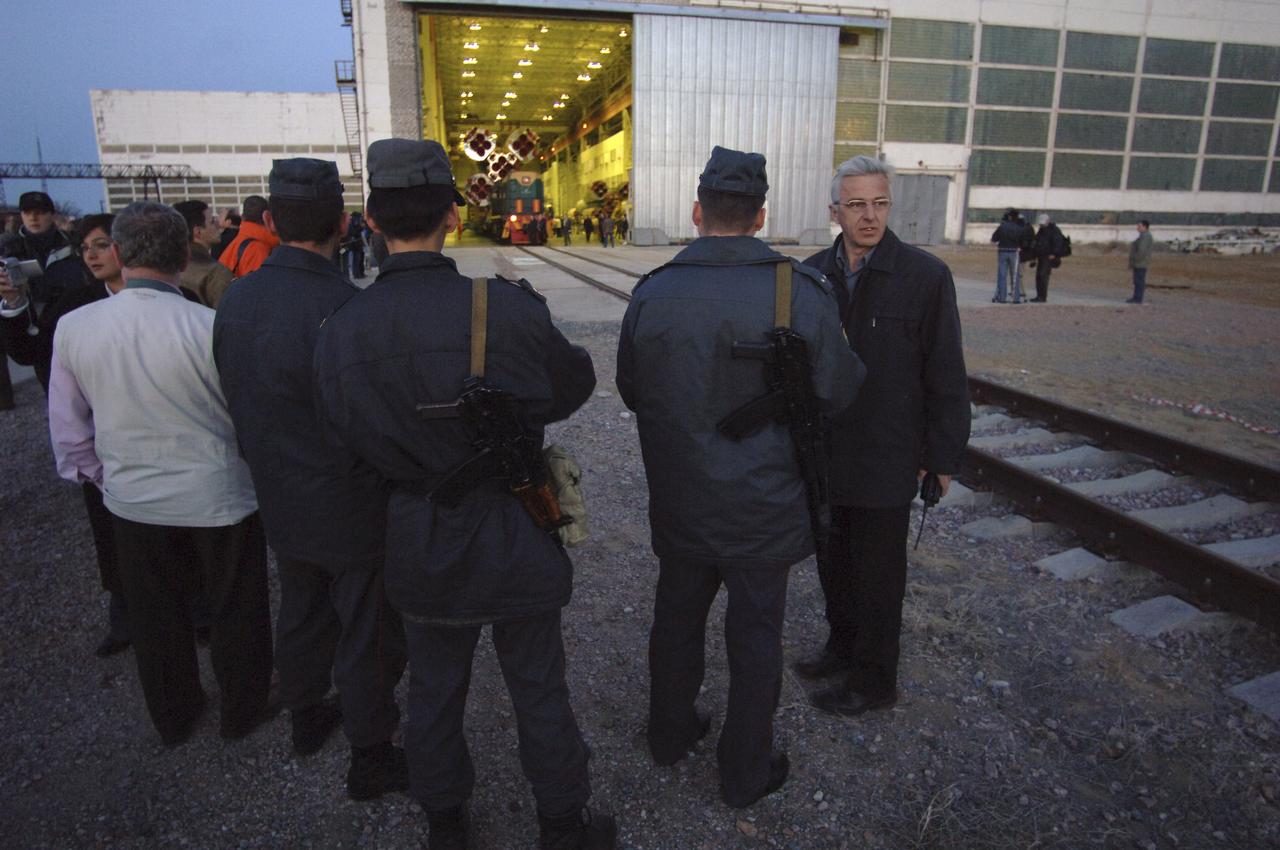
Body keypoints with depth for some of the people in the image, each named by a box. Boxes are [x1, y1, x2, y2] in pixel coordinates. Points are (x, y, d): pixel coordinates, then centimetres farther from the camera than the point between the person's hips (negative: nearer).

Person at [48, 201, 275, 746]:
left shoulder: (73, 328, -10)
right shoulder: (215, 328, -23)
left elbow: (69, 430, 1)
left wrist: (101, 478, 18)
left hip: (131, 499, 4)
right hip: (219, 496, -3)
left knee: (154, 616, 22)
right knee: (235, 610, 18)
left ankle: (173, 719, 43)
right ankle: (243, 711, 37)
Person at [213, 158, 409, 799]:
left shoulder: (235, 300, -4)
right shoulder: (343, 307, -27)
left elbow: (235, 402, 5)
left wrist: (270, 470, 17)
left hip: (279, 503, 7)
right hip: (352, 510, -7)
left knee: (301, 614, 26)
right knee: (367, 638, 11)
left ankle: (305, 719, 48)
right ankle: (370, 758, 28)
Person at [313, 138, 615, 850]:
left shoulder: (341, 331, -11)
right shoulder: (508, 308, -22)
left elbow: (347, 438, -1)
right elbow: (574, 386, -5)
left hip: (420, 544, 3)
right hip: (514, 537, -2)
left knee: (434, 691, 22)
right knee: (539, 691, 16)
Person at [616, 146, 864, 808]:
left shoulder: (651, 294, -10)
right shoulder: (800, 292, -17)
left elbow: (631, 392, 2)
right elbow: (838, 392, -8)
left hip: (678, 500, 3)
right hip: (762, 505, -2)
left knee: (677, 616, 22)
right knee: (755, 636, 14)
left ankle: (669, 732, 44)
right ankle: (746, 770, 31)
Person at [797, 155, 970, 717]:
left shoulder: (925, 276, -11)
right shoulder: (812, 274, 1)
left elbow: (946, 375, -8)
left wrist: (943, 456, -8)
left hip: (886, 461, -4)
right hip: (823, 455, 5)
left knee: (877, 573, 9)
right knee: (833, 561, 20)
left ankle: (873, 680, 28)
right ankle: (843, 646, 42)